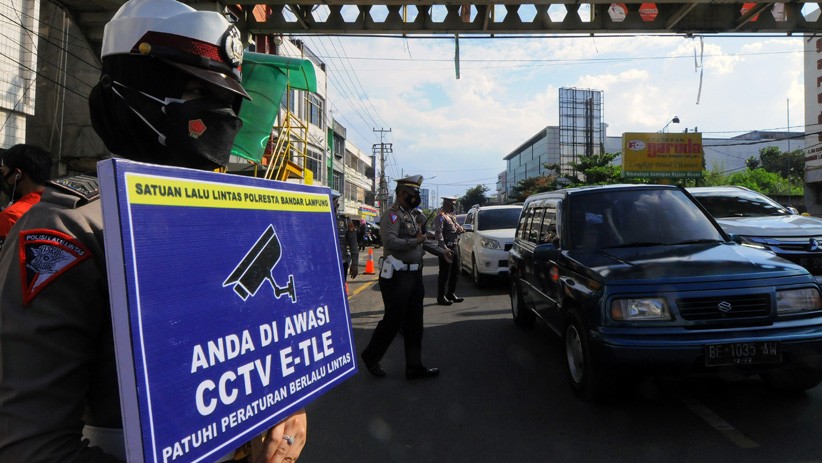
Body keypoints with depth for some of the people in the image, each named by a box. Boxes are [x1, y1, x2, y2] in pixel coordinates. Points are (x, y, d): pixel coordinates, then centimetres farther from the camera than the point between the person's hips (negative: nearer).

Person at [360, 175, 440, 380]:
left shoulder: (412, 215, 17)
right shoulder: (392, 215, -13)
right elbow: (390, 242, -27)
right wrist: (416, 241, -17)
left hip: (414, 275, 9)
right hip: (398, 276, -9)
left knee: (414, 324, 12)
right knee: (393, 321, 0)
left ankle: (414, 366, 21)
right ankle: (370, 357, 21)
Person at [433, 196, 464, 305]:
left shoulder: (452, 216, 17)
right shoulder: (441, 217, -12)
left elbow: (456, 227, 26)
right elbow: (438, 234, -20)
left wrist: (460, 229, 0)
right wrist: (444, 249, -27)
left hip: (454, 247, 9)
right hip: (446, 248, -9)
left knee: (455, 272, 15)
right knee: (444, 274, -4)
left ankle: (450, 294, 27)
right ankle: (441, 297, 4)